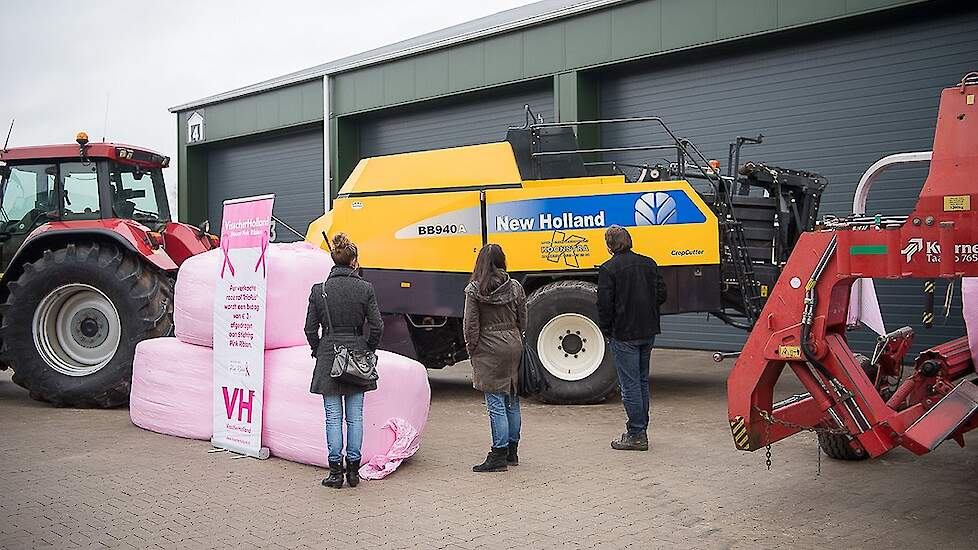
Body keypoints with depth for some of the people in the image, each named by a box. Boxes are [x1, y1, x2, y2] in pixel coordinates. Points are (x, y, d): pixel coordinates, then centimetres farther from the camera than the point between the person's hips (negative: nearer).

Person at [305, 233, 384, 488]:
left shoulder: (319, 290, -4)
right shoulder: (365, 289, -4)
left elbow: (310, 329, -1)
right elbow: (377, 326, -5)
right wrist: (368, 350, 10)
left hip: (328, 356, -1)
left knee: (333, 417, 5)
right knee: (355, 416, 9)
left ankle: (335, 471, 6)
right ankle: (353, 470, 13)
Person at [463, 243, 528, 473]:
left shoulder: (474, 290, -9)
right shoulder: (515, 287, 3)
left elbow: (471, 324, -7)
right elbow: (522, 320, 8)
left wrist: (471, 350, 4)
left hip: (489, 350, -5)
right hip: (513, 345, 5)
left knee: (496, 403, -2)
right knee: (512, 400, 13)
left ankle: (499, 456, 1)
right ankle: (512, 452, 22)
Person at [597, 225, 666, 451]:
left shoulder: (608, 269, -13)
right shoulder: (648, 263, 6)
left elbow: (604, 305, -13)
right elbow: (661, 294, 9)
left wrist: (607, 330, 1)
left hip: (624, 334, -6)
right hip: (648, 332, 7)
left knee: (630, 384, -1)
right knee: (642, 381, 17)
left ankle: (636, 435, 2)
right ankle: (641, 431, 25)